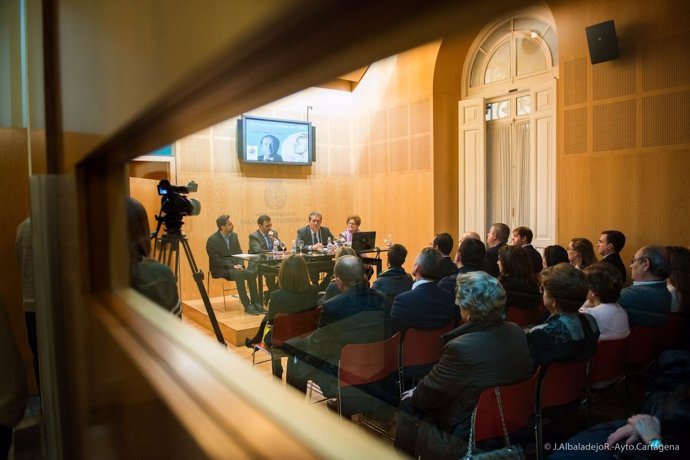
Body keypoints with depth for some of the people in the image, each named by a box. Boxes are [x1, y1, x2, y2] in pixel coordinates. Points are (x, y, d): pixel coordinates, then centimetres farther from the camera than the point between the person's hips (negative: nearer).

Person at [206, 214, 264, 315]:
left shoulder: (234, 236, 8)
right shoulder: (212, 240, -11)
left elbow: (239, 253, 12)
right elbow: (215, 260, -14)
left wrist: (239, 264, -8)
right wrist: (232, 266, -22)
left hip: (234, 266, 6)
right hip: (220, 269, -6)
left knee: (252, 273, -22)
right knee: (239, 275, -34)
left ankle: (256, 303, -19)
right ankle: (247, 305, -28)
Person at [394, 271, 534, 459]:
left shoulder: (461, 348, -31)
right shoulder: (517, 333, -8)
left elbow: (430, 395, -18)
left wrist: (414, 395, 7)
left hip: (466, 439, -7)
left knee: (407, 405, 11)